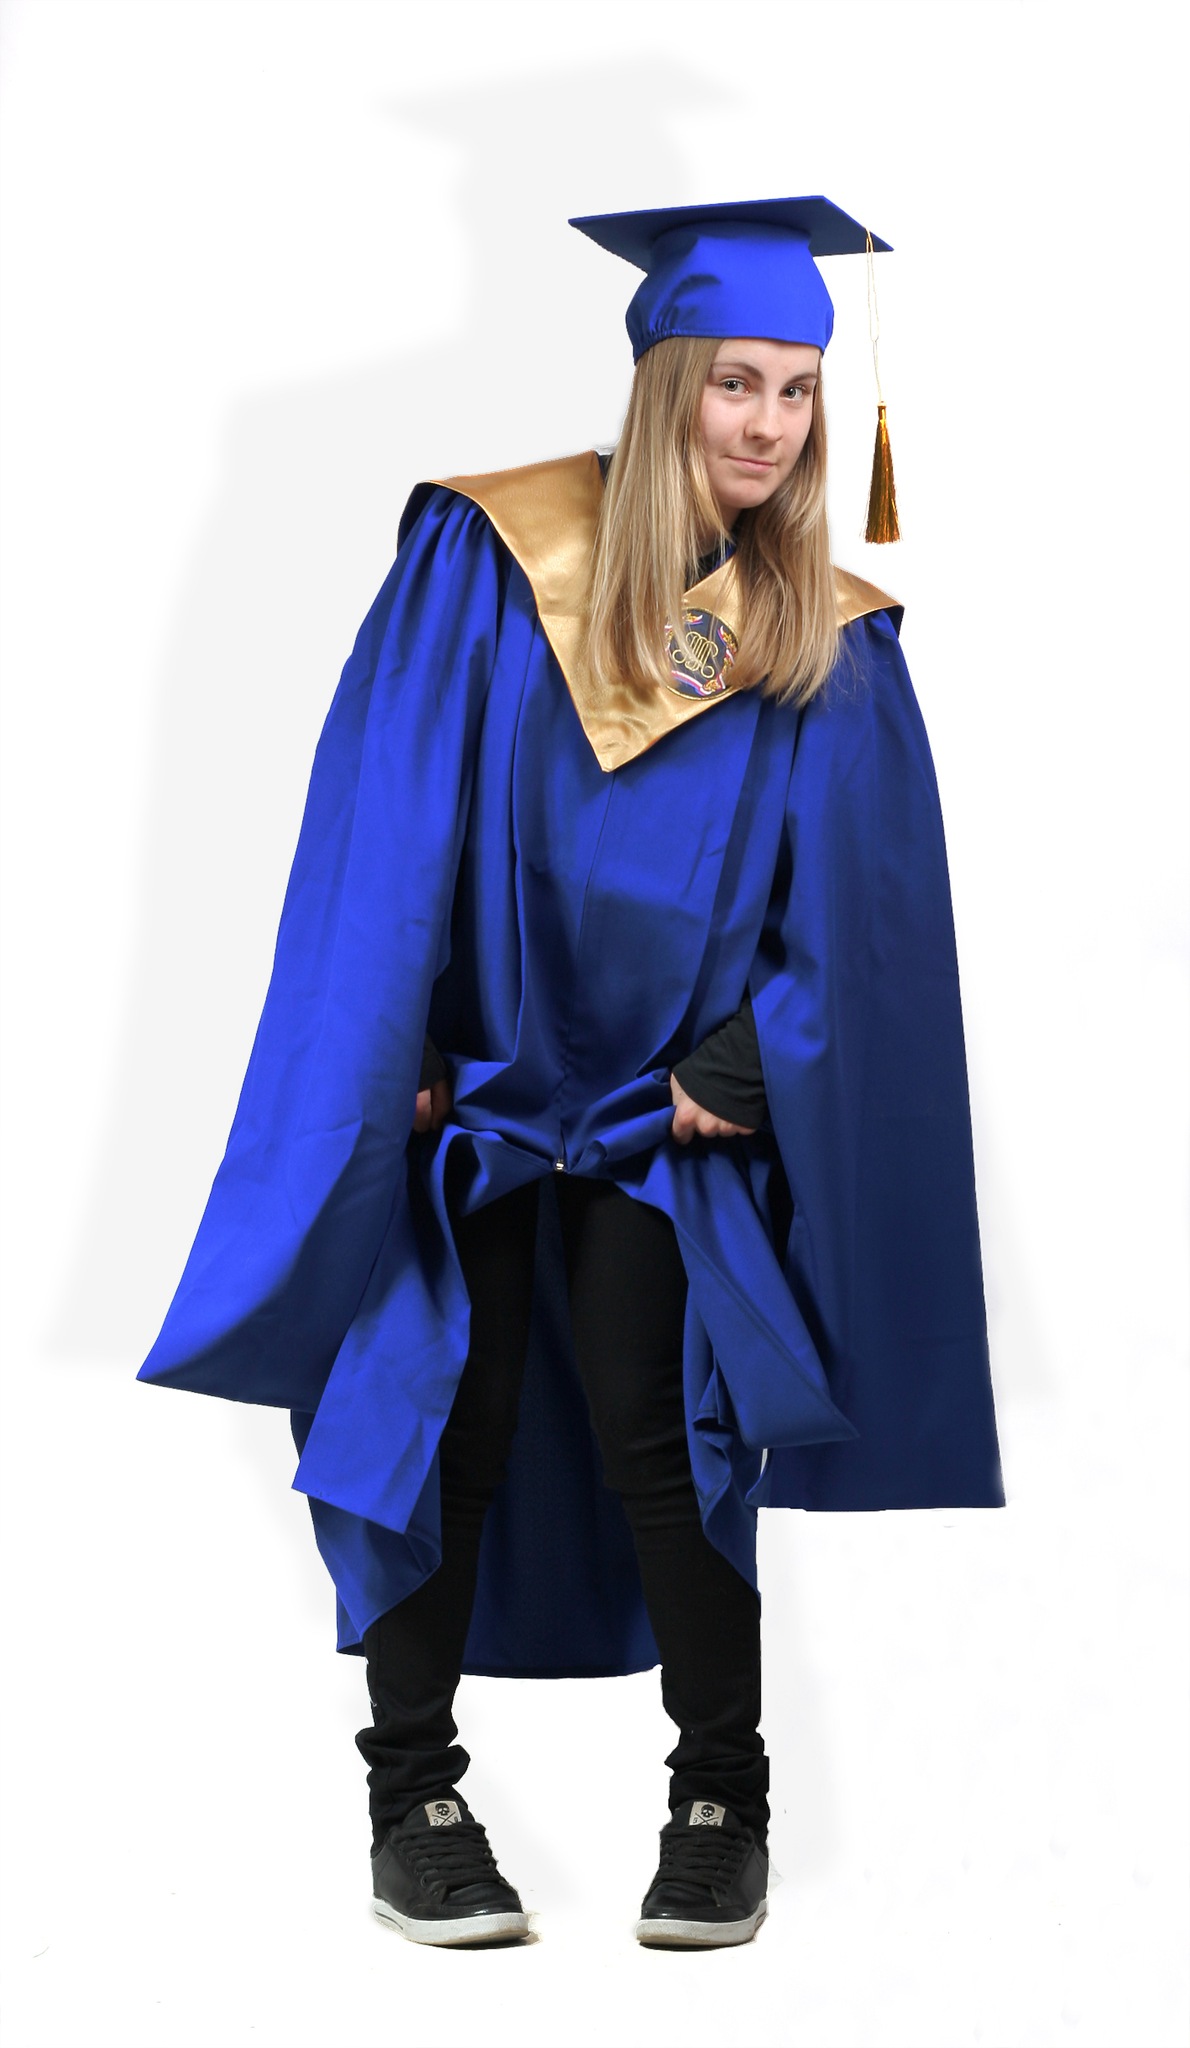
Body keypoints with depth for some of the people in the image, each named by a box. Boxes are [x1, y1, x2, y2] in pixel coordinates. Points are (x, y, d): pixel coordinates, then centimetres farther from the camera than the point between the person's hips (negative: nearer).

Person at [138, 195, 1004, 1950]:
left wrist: (744, 1067, -8)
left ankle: (723, 1800, 13)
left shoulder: (835, 644, 0)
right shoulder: (481, 559, -5)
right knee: (444, 1430, 3)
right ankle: (412, 1794, 18)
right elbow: (384, 826, -6)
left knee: (658, 1439, -4)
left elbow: (861, 902, 1)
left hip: (661, 1111, 1)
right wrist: (391, 1062, -10)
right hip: (461, 1091, 0)